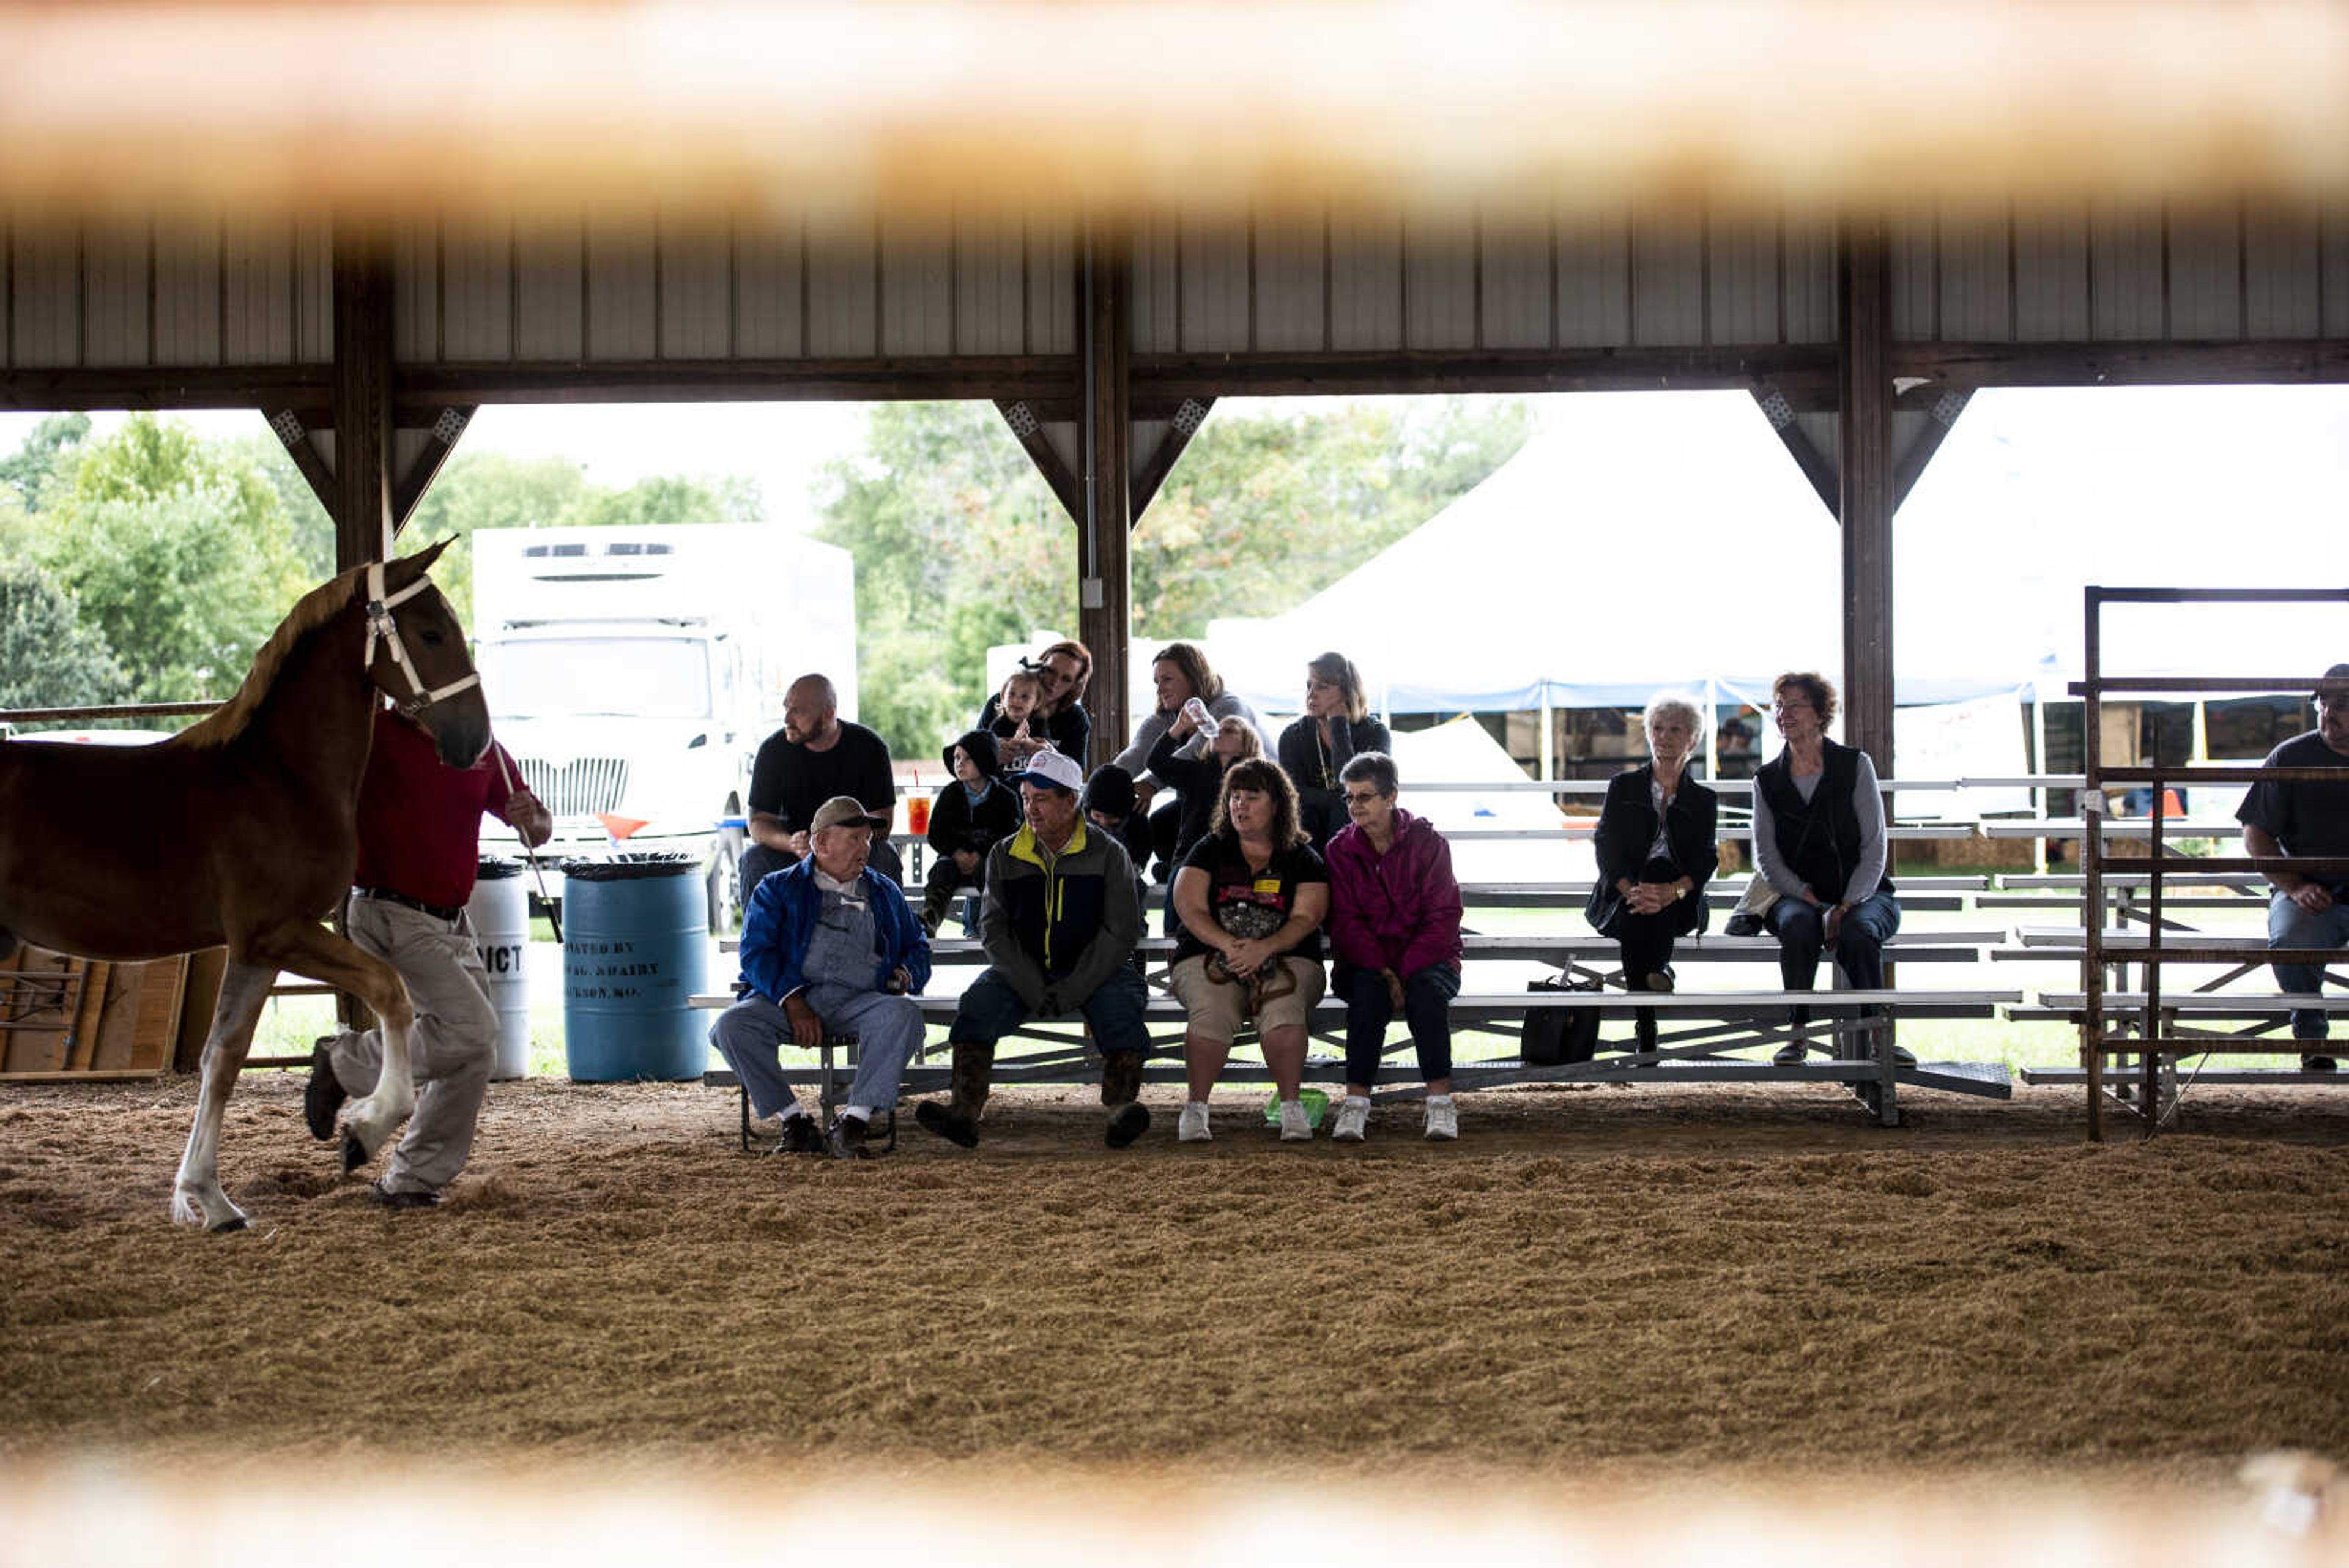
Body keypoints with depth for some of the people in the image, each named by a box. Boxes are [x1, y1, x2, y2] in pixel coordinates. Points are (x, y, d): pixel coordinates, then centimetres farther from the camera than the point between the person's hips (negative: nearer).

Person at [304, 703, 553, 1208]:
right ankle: (346, 1062, -1)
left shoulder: (484, 751, 10)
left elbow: (541, 832, 16)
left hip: (454, 925, 7)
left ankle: (411, 1180, 15)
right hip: (391, 917, -7)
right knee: (472, 1028, -21)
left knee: (474, 1058, 5)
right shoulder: (373, 735, -6)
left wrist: (530, 818, -7)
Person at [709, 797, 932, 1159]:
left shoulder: (884, 893, 26)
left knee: (903, 1015, -33)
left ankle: (853, 1122, -32)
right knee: (731, 1026, -31)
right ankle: (795, 1120, -21)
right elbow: (755, 952, 2)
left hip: (859, 999, 1)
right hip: (786, 994, -1)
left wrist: (905, 974, 6)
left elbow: (917, 946, 32)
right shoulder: (778, 889, 15)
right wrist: (792, 1000, -15)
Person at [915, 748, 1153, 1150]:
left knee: (1120, 1001, -33)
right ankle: (965, 1110, -39)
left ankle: (1122, 1108, -47)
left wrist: (1071, 991, -17)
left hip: (1092, 970, -2)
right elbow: (993, 927, 1)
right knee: (980, 1000, -26)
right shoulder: (1005, 855, 8)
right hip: (1022, 972, 2)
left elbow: (1121, 930, -6)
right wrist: (1033, 989, -15)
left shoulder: (1108, 853, 0)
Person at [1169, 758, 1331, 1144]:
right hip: (1208, 954, 0)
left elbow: (1306, 917, -3)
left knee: (1284, 1009, -34)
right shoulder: (1209, 851, 12)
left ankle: (1291, 1105, -23)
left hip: (1287, 957, 0)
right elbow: (1189, 908, 0)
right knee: (1212, 1012, -33)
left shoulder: (1302, 859, 10)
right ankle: (1196, 1107, -20)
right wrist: (1228, 944, -19)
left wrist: (1263, 948, -22)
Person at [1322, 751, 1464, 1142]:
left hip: (1425, 959, -1)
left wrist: (1406, 972, -20)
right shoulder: (1340, 849, 5)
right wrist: (1383, 973, -19)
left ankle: (1440, 1101, -32)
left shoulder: (1428, 842, -2)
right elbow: (1346, 922, -3)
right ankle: (1356, 1102, -34)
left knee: (1427, 989, -34)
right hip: (1363, 962, 1)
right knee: (1369, 991, -33)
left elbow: (1443, 918, -7)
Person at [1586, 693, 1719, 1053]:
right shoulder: (1624, 787, 13)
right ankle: (1647, 1033, -38)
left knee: (1661, 868, -32)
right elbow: (1606, 845, -1)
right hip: (1618, 900, 0)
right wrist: (1631, 891, -22)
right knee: (1635, 913, -35)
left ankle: (1656, 968, -37)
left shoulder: (1703, 800, 14)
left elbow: (1705, 860, -2)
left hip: (1680, 906, 0)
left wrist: (1673, 891, -25)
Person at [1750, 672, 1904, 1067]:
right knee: (1799, 924, -35)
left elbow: (1875, 848, -3)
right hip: (1798, 897, 1)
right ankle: (1798, 1035, -29)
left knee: (1856, 930, -36)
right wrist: (1810, 900, -14)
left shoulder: (1855, 766, 2)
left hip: (1862, 895, -1)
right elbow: (1767, 857, 3)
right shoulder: (1767, 781, 9)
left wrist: (1846, 906, -18)